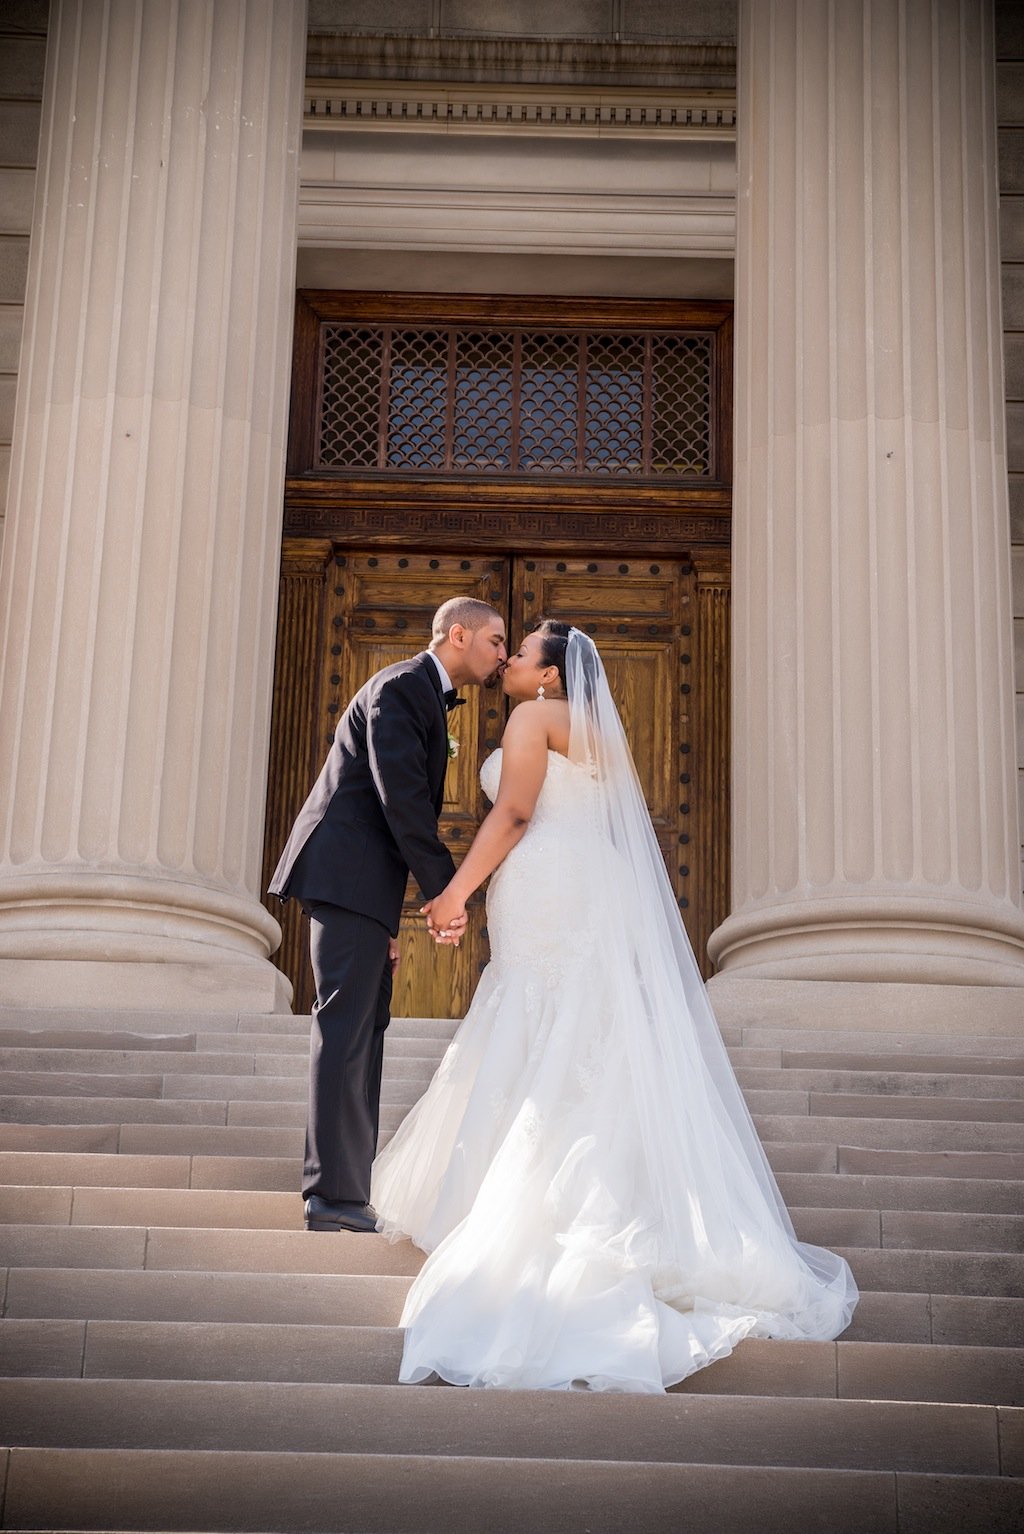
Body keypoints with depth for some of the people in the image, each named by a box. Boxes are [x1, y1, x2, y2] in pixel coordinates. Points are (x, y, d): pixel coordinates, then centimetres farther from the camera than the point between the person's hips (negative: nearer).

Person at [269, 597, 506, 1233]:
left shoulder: (428, 697, 23)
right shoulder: (402, 686, -9)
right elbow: (400, 798, -19)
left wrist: (388, 923, 20)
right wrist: (446, 890, -16)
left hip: (364, 883, 11)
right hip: (348, 874, -10)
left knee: (363, 1033, 9)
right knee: (347, 1028, -12)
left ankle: (344, 1197, 12)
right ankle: (335, 1193, -13)